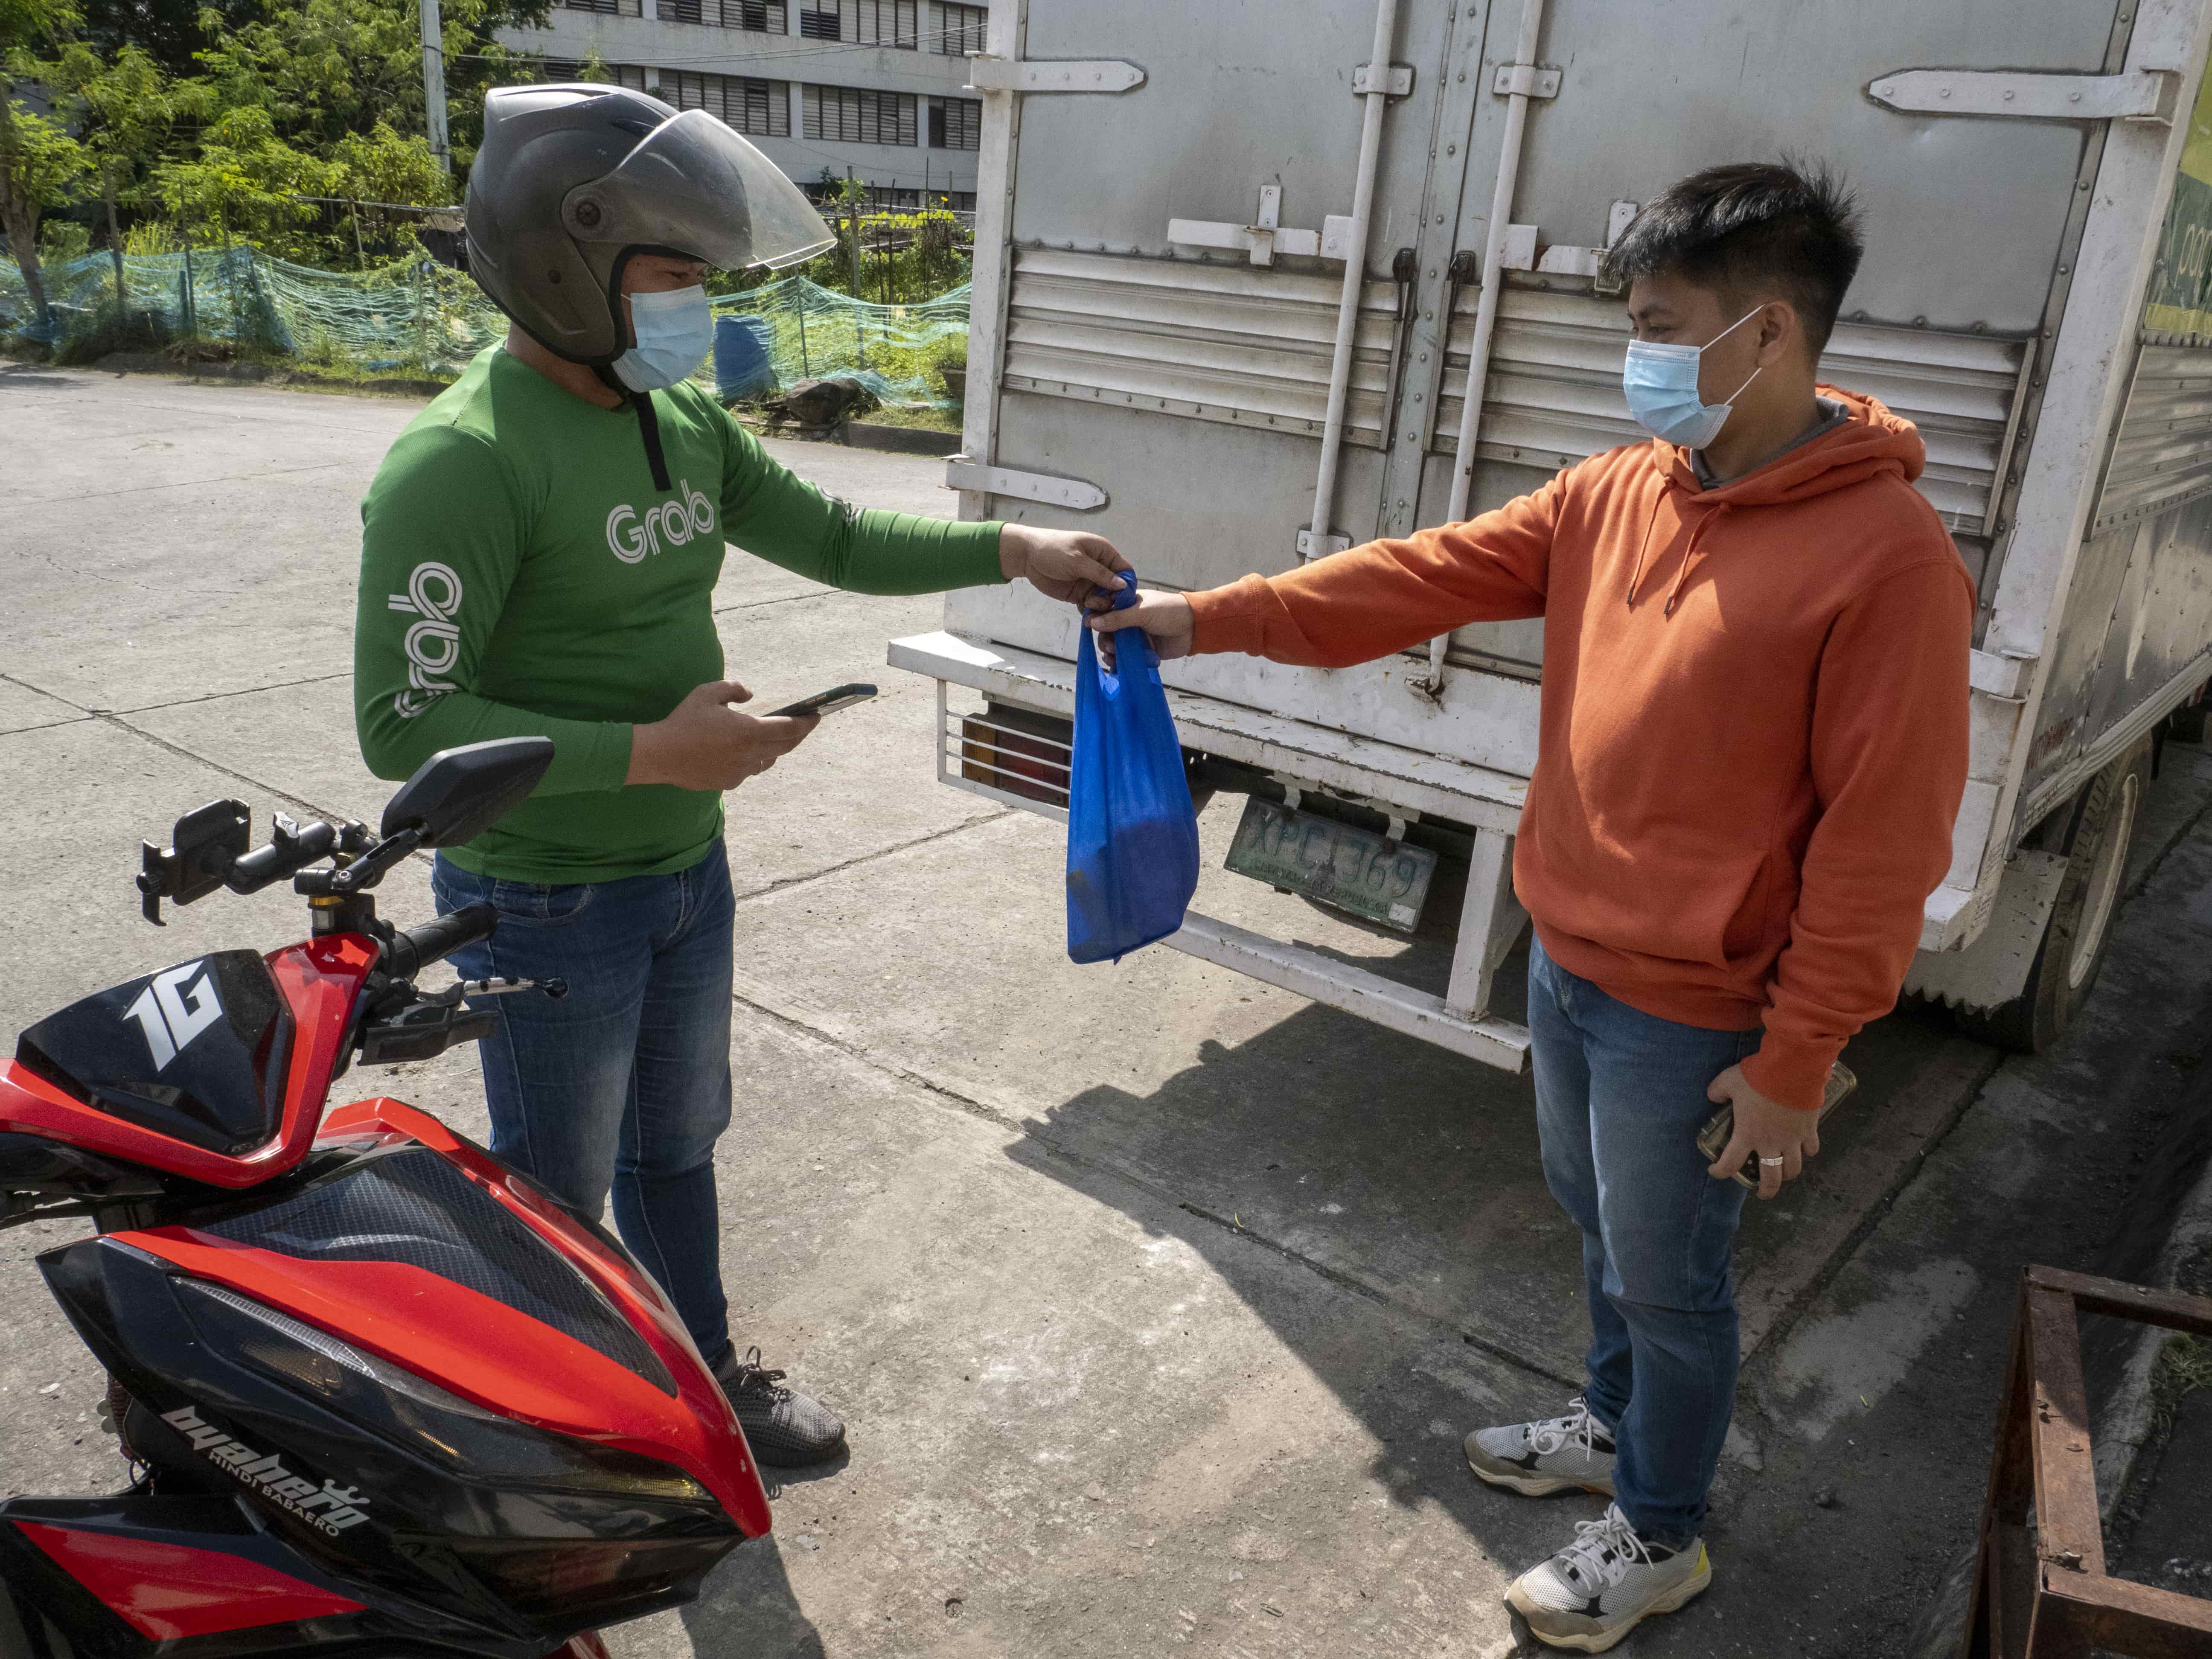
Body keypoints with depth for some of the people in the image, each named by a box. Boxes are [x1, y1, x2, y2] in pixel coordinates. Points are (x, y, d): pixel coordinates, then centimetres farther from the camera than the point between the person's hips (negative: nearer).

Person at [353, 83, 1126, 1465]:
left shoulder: (685, 421, 2)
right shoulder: (461, 465, -23)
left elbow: (830, 537, 11)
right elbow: (404, 723, -25)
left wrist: (1012, 550, 1)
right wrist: (649, 753, -29)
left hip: (689, 871, 8)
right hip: (548, 903, -7)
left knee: (678, 1149, 25)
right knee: (557, 1204, 12)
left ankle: (705, 1377, 46)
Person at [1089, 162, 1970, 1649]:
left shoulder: (1887, 555, -21)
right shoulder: (1619, 494, 1)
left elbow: (1882, 844, -19)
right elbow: (1427, 576, 1)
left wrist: (1797, 1061, -15)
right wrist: (1210, 618, -4)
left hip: (1693, 1016, -7)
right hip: (1568, 959, 7)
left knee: (1666, 1283, 12)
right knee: (1602, 1223, 25)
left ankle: (1661, 1539, 36)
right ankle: (1619, 1428, 51)